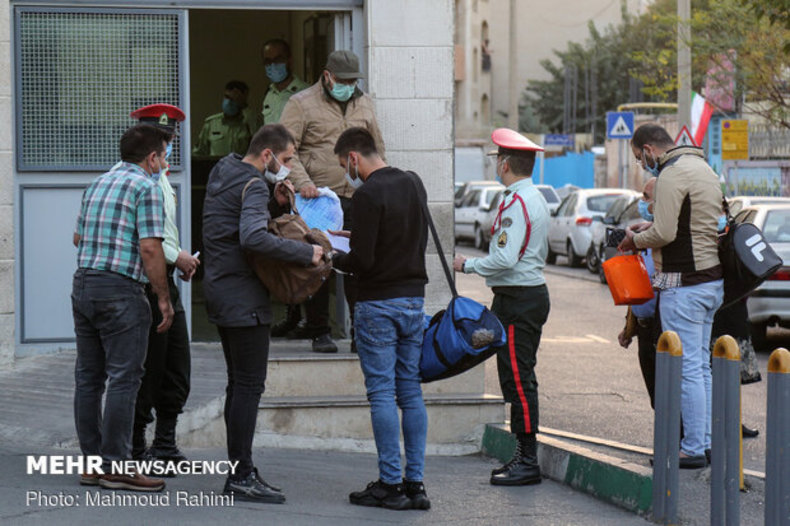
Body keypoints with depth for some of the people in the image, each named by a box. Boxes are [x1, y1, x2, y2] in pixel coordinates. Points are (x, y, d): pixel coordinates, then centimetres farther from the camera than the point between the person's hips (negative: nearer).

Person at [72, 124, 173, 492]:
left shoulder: (97, 185, 16)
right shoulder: (145, 188, -8)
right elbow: (150, 248, -15)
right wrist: (163, 298, -9)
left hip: (83, 283, 8)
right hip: (120, 288, -8)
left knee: (88, 377, 10)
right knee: (123, 378, -5)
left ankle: (91, 461, 15)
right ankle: (115, 467, -6)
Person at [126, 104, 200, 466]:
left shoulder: (161, 176, 19)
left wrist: (182, 260, 14)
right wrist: (175, 256, -18)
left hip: (167, 281, 10)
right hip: (141, 283, -10)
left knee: (177, 371, 11)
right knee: (146, 371, -6)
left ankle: (165, 446, 20)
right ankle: (137, 451, 2)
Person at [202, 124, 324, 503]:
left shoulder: (224, 170, 13)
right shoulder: (253, 185, -16)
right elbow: (253, 237, -32)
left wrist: (277, 203, 4)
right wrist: (306, 253, -27)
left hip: (220, 288, 10)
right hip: (243, 297, -10)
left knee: (239, 384, 13)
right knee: (249, 385, -9)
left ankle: (239, 472, 15)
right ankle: (242, 477, -10)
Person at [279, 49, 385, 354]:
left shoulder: (363, 104, 17)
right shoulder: (302, 104, 0)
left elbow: (377, 148, 26)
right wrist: (302, 182, -20)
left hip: (357, 201, 4)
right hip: (318, 200, -4)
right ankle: (319, 333, 9)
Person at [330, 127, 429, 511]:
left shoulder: (367, 195, -15)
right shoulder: (413, 184, 11)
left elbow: (363, 260, -18)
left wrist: (333, 259, 2)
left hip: (378, 304, -7)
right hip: (414, 298, 7)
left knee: (382, 395, -3)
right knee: (411, 393, 9)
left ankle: (390, 484, -2)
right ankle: (415, 483, 8)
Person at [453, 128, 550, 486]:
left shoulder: (516, 203, -17)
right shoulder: (537, 199, 16)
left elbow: (506, 259, -24)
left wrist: (468, 265, -10)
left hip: (517, 300, -11)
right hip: (533, 292, 11)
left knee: (517, 380, -9)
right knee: (521, 379, 13)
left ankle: (527, 462, -9)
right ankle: (524, 456, 17)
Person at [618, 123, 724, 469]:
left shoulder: (672, 175, -14)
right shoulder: (705, 169, 17)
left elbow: (664, 233, -21)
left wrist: (635, 240, -1)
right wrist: (647, 230, 18)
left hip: (684, 285, -10)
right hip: (712, 280, 10)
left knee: (687, 368, -6)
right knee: (701, 366, 14)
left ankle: (694, 449, -5)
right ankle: (706, 441, 17)